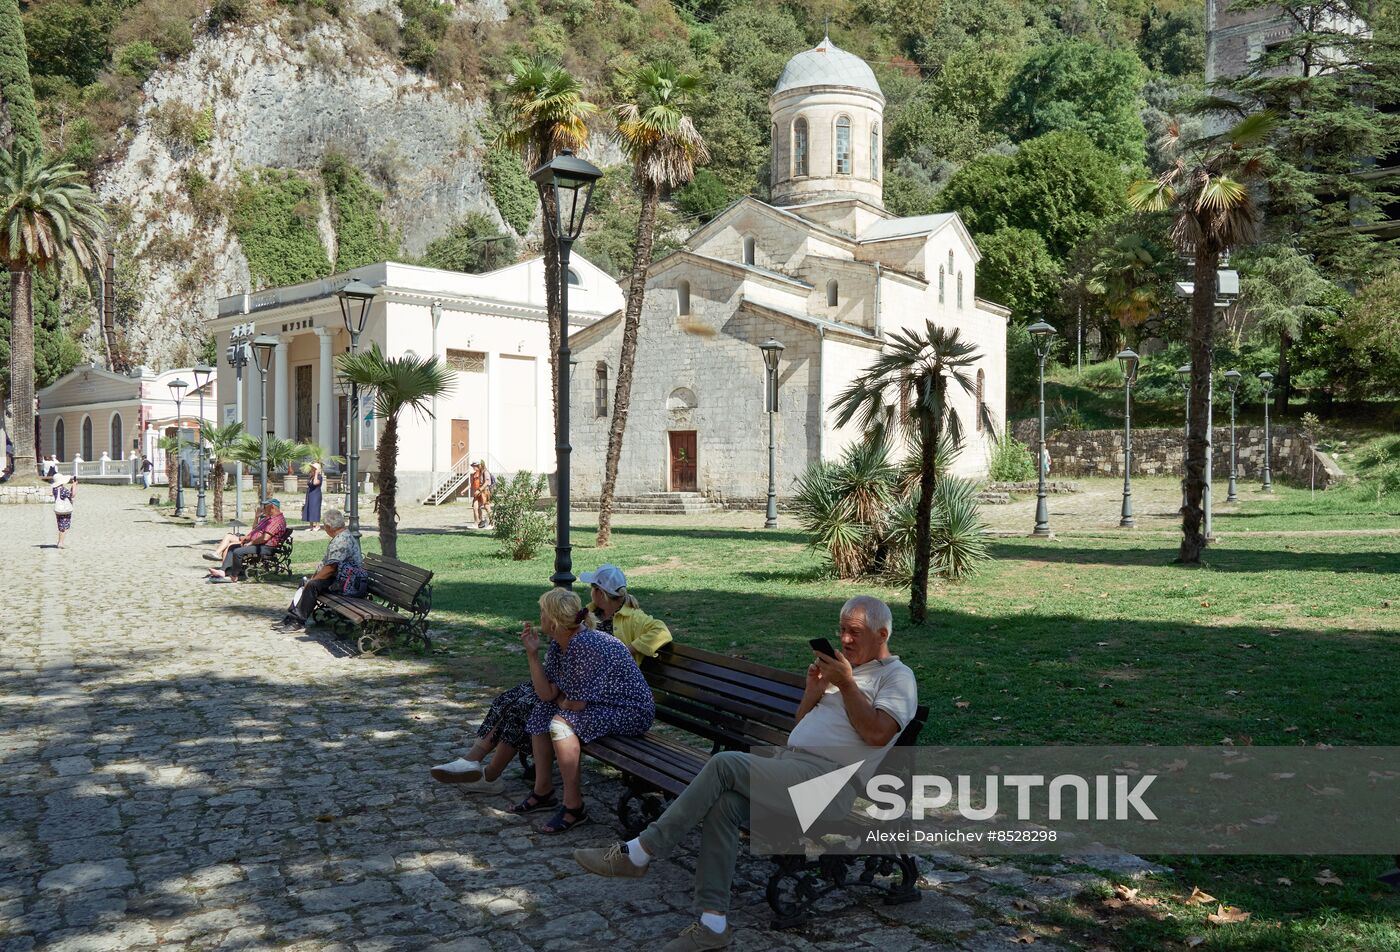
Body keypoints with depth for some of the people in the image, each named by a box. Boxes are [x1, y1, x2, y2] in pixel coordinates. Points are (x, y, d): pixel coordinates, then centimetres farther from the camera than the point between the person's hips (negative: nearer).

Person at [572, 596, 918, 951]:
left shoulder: (897, 676, 3)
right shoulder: (842, 667, 27)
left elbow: (877, 733, -14)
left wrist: (846, 682, -11)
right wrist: (813, 685, 10)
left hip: (827, 776, -8)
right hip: (788, 762, 8)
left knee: (724, 763, -24)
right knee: (722, 805, -22)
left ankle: (639, 853, -17)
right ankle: (713, 923, -19)